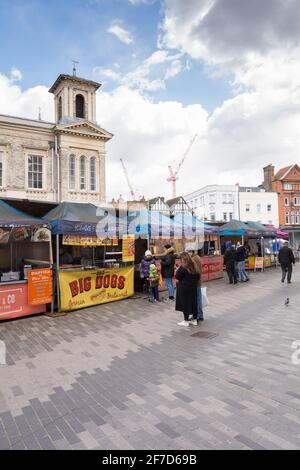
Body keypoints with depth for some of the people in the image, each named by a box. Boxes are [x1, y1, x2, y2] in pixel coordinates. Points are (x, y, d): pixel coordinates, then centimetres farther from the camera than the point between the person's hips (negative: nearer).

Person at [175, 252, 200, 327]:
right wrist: (194, 282, 15)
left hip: (184, 288, -7)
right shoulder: (194, 266, 2)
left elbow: (177, 277, -13)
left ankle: (186, 321, 11)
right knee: (193, 303, 14)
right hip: (193, 287, 7)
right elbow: (198, 276, 7)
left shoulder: (183, 267, -18)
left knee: (185, 303, 3)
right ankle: (195, 320, 23)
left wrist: (177, 270, 2)